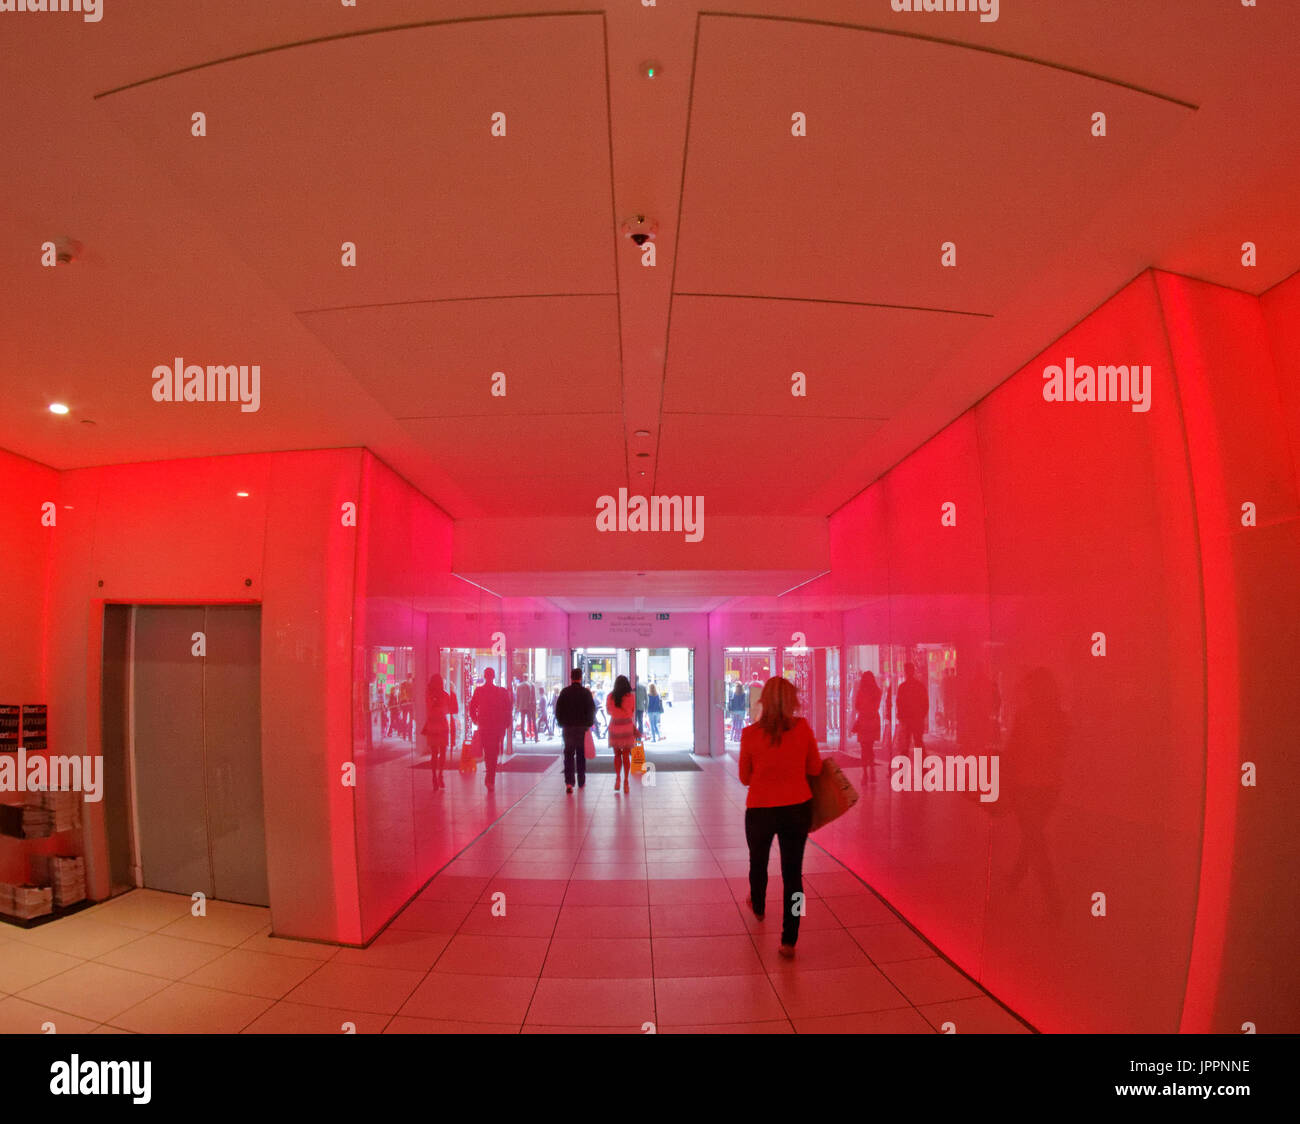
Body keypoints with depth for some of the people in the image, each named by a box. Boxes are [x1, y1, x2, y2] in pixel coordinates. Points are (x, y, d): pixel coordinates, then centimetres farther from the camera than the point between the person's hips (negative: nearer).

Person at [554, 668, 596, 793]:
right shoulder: (586, 692, -5)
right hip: (582, 727, 0)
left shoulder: (564, 692, -2)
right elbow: (592, 709, -2)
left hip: (567, 727, 0)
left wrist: (561, 724, 11)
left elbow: (558, 710, 2)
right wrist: (589, 724, 7)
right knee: (581, 755, 11)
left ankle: (569, 782, -10)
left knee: (568, 755, 3)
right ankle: (581, 782, 18)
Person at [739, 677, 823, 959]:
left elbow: (745, 778, -3)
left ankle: (758, 907, 50)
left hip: (760, 810, -1)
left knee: (758, 863, 25)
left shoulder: (750, 734, -14)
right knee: (793, 872, 11)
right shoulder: (803, 728, -11)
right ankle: (789, 941, 14)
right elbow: (815, 768, 1)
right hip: (798, 808, 1)